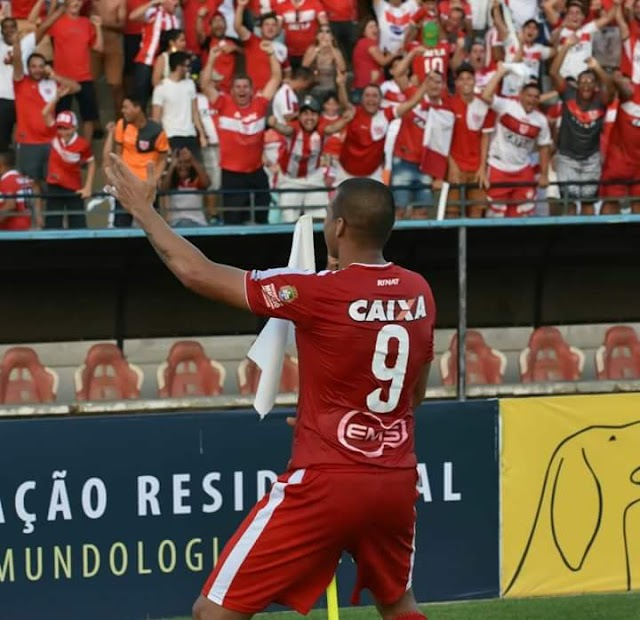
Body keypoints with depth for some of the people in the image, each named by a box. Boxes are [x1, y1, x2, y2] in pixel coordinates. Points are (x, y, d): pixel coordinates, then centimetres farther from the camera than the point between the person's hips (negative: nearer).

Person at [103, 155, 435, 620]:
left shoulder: (320, 293, -15)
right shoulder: (418, 292, 4)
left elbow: (198, 272, -10)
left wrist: (142, 208, 2)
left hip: (326, 483, -7)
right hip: (397, 482, 7)